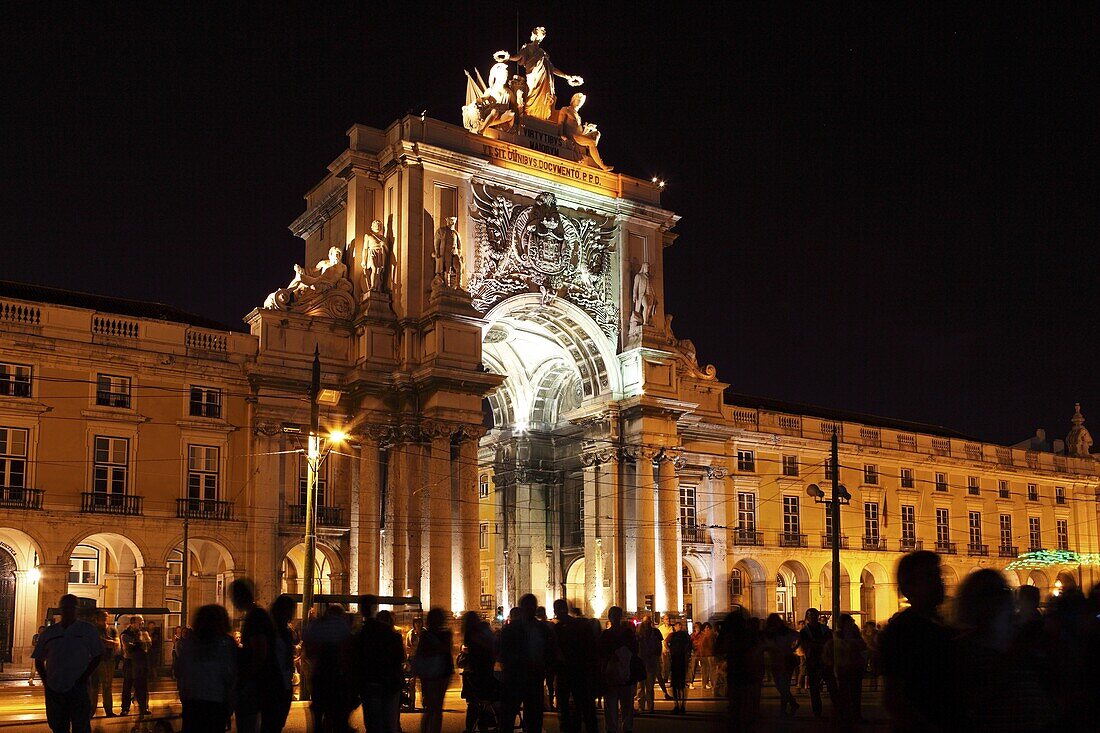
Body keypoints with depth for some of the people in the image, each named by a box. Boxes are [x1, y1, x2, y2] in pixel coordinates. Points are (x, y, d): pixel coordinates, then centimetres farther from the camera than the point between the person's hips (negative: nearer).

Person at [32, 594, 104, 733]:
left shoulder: (88, 630, 3)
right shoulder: (48, 632, 11)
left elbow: (98, 656, 2)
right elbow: (38, 659, 16)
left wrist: (84, 677, -8)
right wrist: (45, 680, 2)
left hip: (78, 689, -3)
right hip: (53, 689, 3)